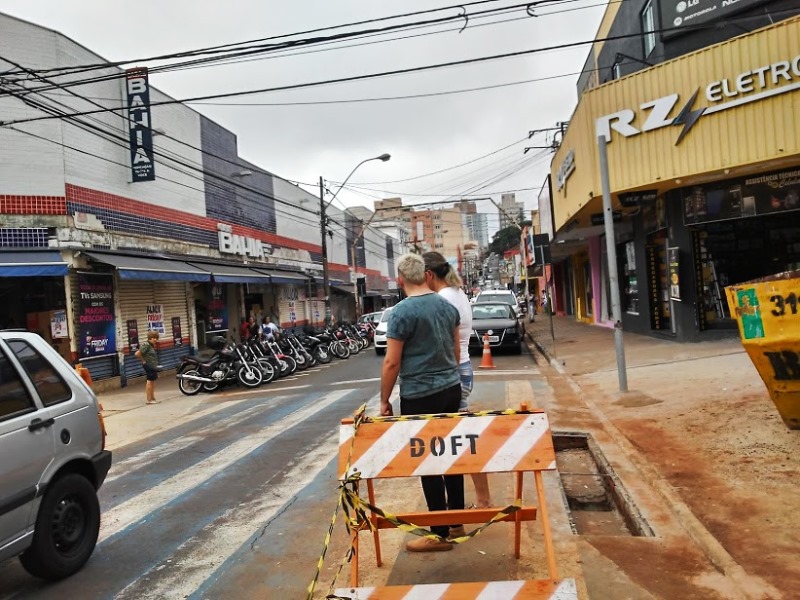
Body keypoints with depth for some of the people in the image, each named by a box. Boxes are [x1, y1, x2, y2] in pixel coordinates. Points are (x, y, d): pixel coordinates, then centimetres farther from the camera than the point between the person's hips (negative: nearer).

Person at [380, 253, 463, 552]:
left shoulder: (402, 312, -14)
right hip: (451, 389, 7)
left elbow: (392, 362, -14)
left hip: (419, 397, -7)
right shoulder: (448, 306, 7)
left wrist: (384, 400, -4)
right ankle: (457, 519, 28)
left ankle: (440, 533, 11)